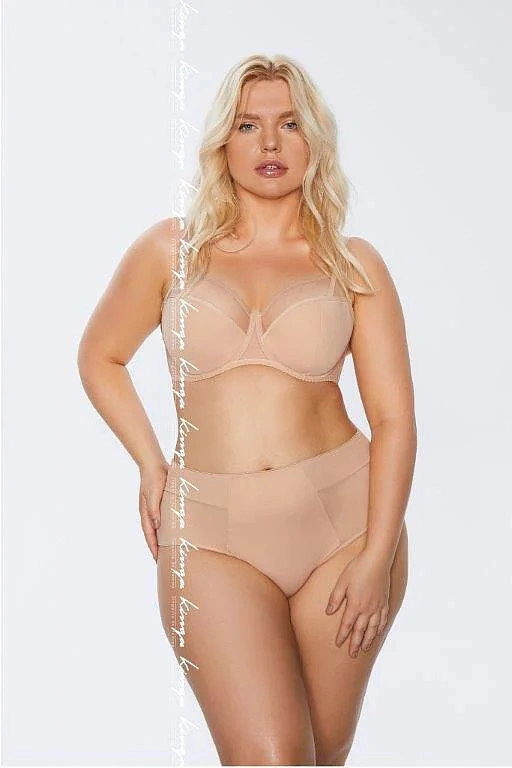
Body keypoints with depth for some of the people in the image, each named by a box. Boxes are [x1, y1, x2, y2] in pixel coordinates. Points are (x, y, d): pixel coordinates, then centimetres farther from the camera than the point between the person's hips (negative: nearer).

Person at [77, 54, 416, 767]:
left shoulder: (353, 263, 5)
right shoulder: (172, 249, 6)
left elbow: (394, 417, 1)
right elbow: (100, 357, 18)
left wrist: (377, 555, -7)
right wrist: (151, 465, 7)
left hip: (344, 518, 1)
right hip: (211, 534, -1)